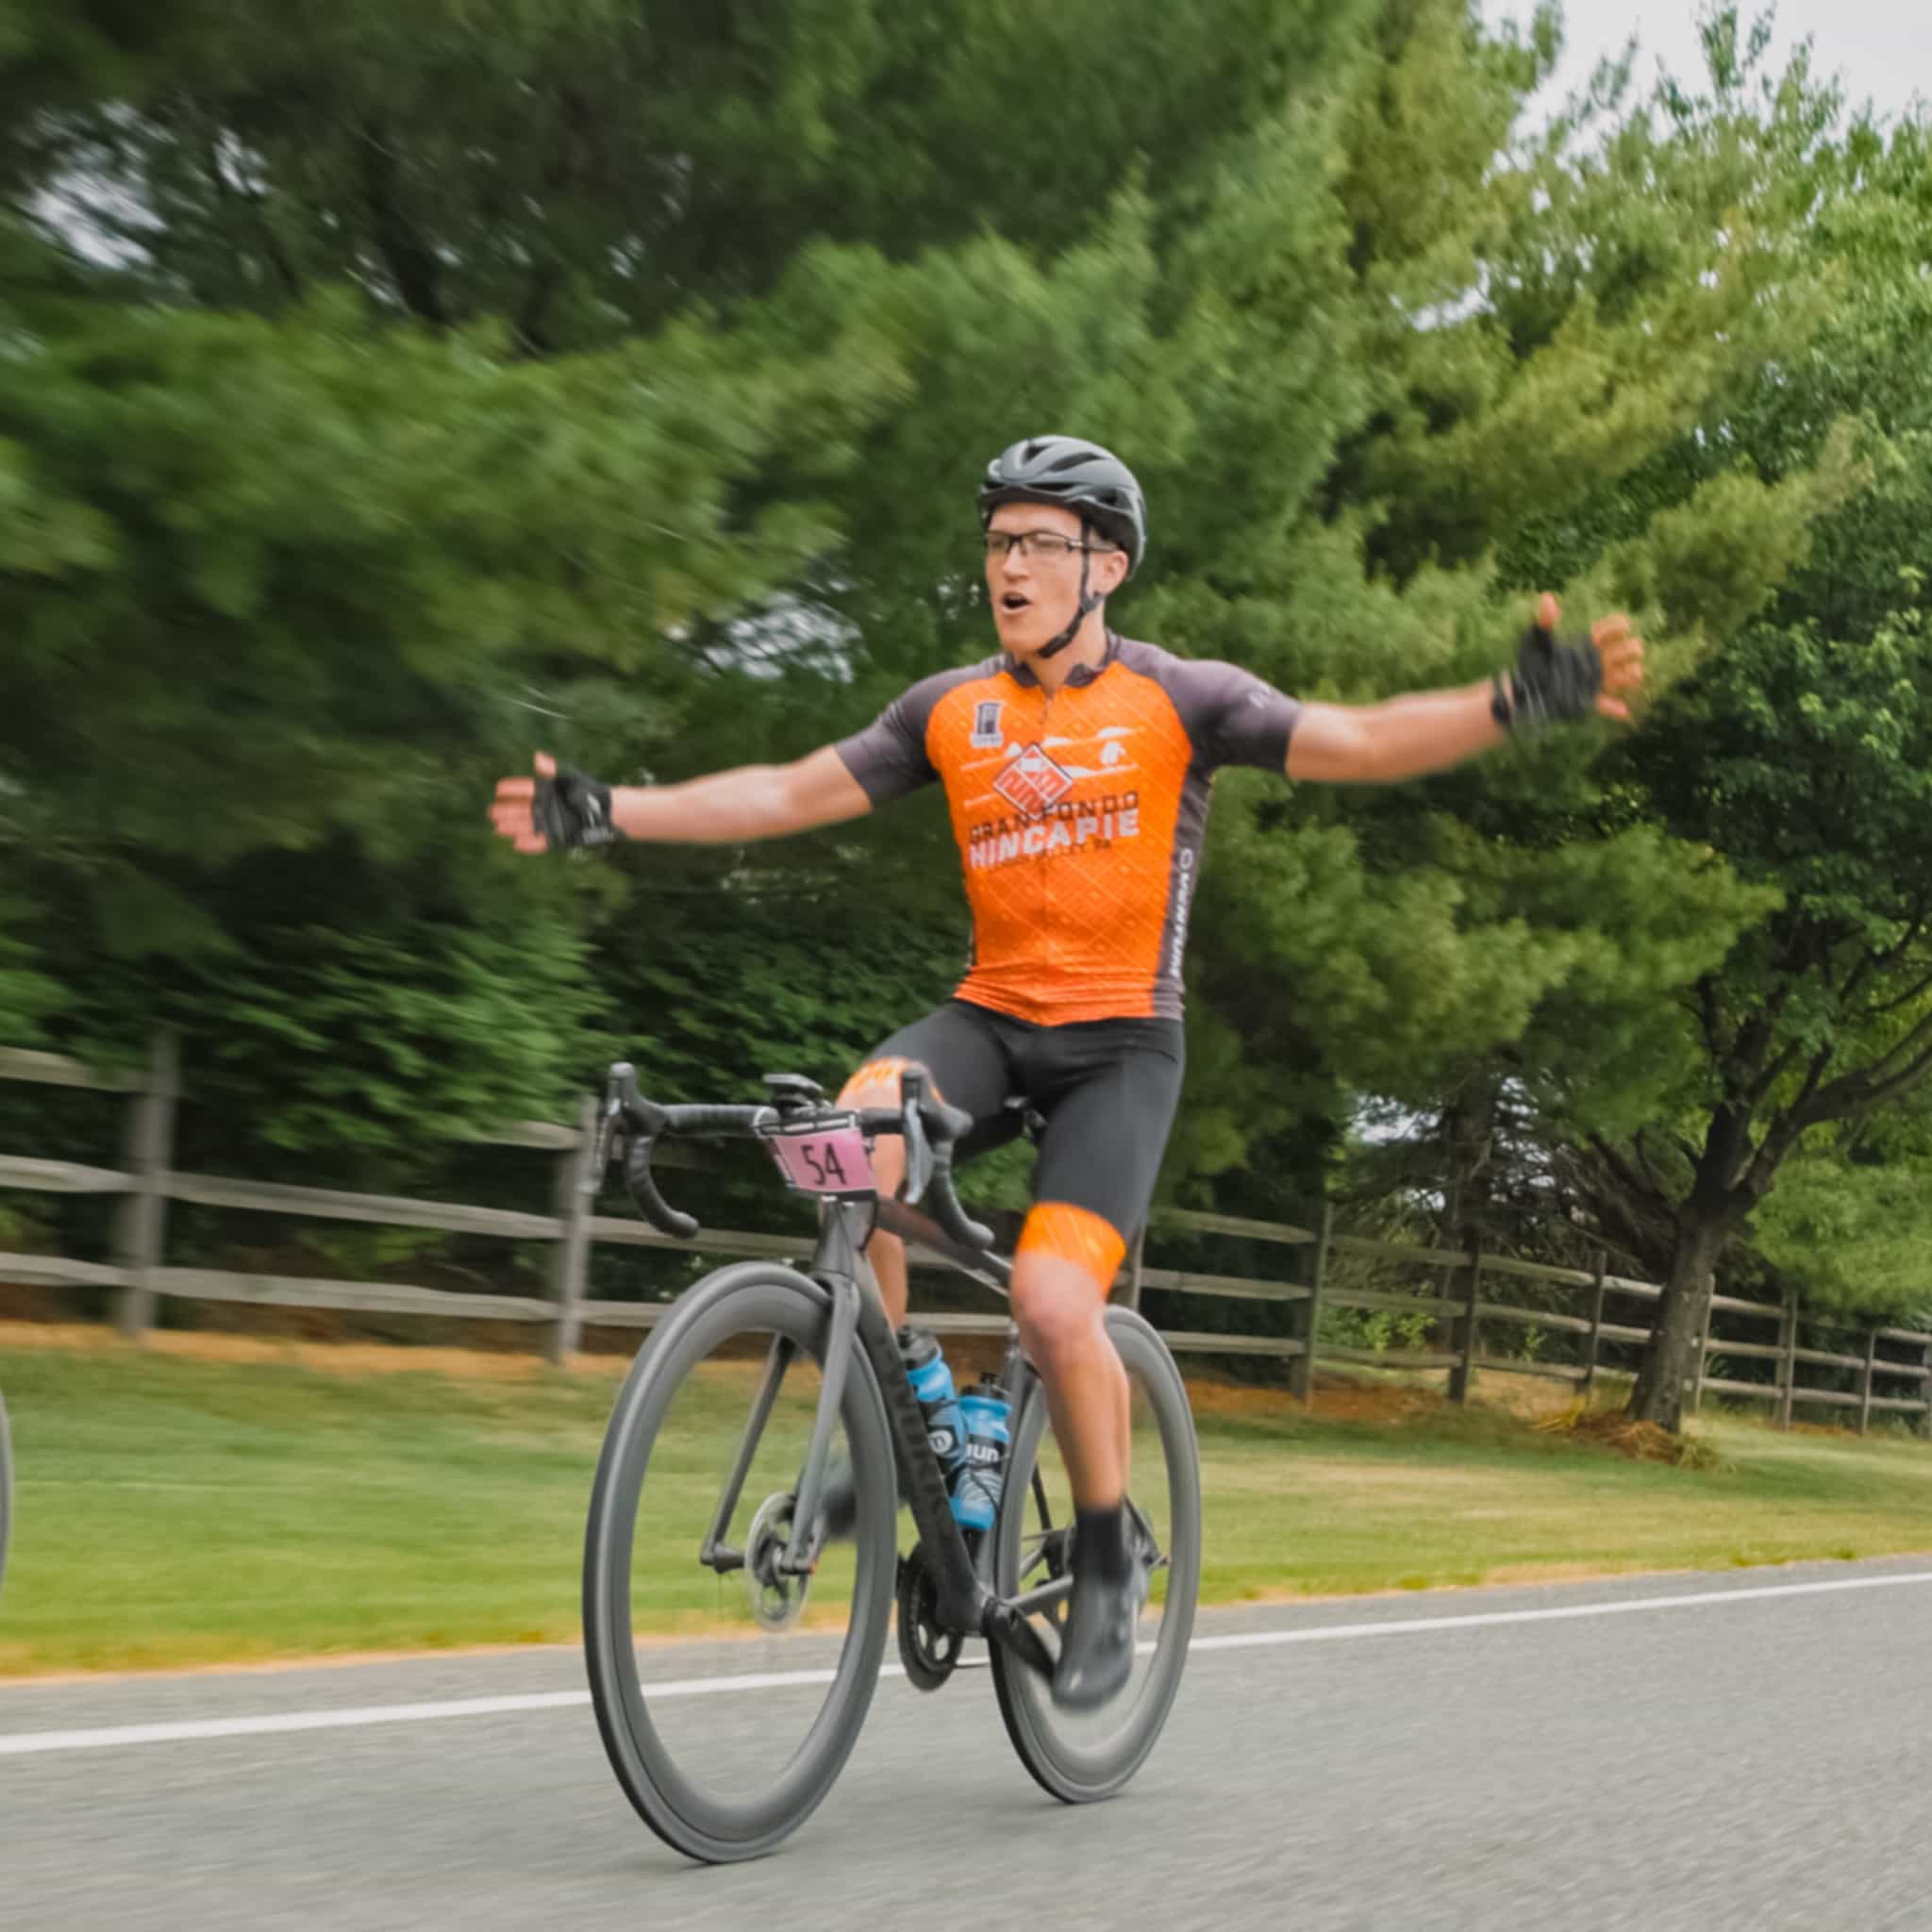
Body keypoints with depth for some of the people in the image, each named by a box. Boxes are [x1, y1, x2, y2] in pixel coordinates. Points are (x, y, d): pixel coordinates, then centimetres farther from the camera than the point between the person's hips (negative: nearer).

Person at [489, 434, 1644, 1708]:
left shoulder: (1177, 698, -3)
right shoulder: (952, 712, 8)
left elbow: (1358, 745, -13)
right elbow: (791, 795, 8)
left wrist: (1517, 700, -29)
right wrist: (609, 815, -1)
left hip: (1120, 1040, -3)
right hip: (989, 1017, 3)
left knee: (1055, 1304, -20)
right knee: (860, 1130, -30)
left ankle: (1109, 1561, 7)